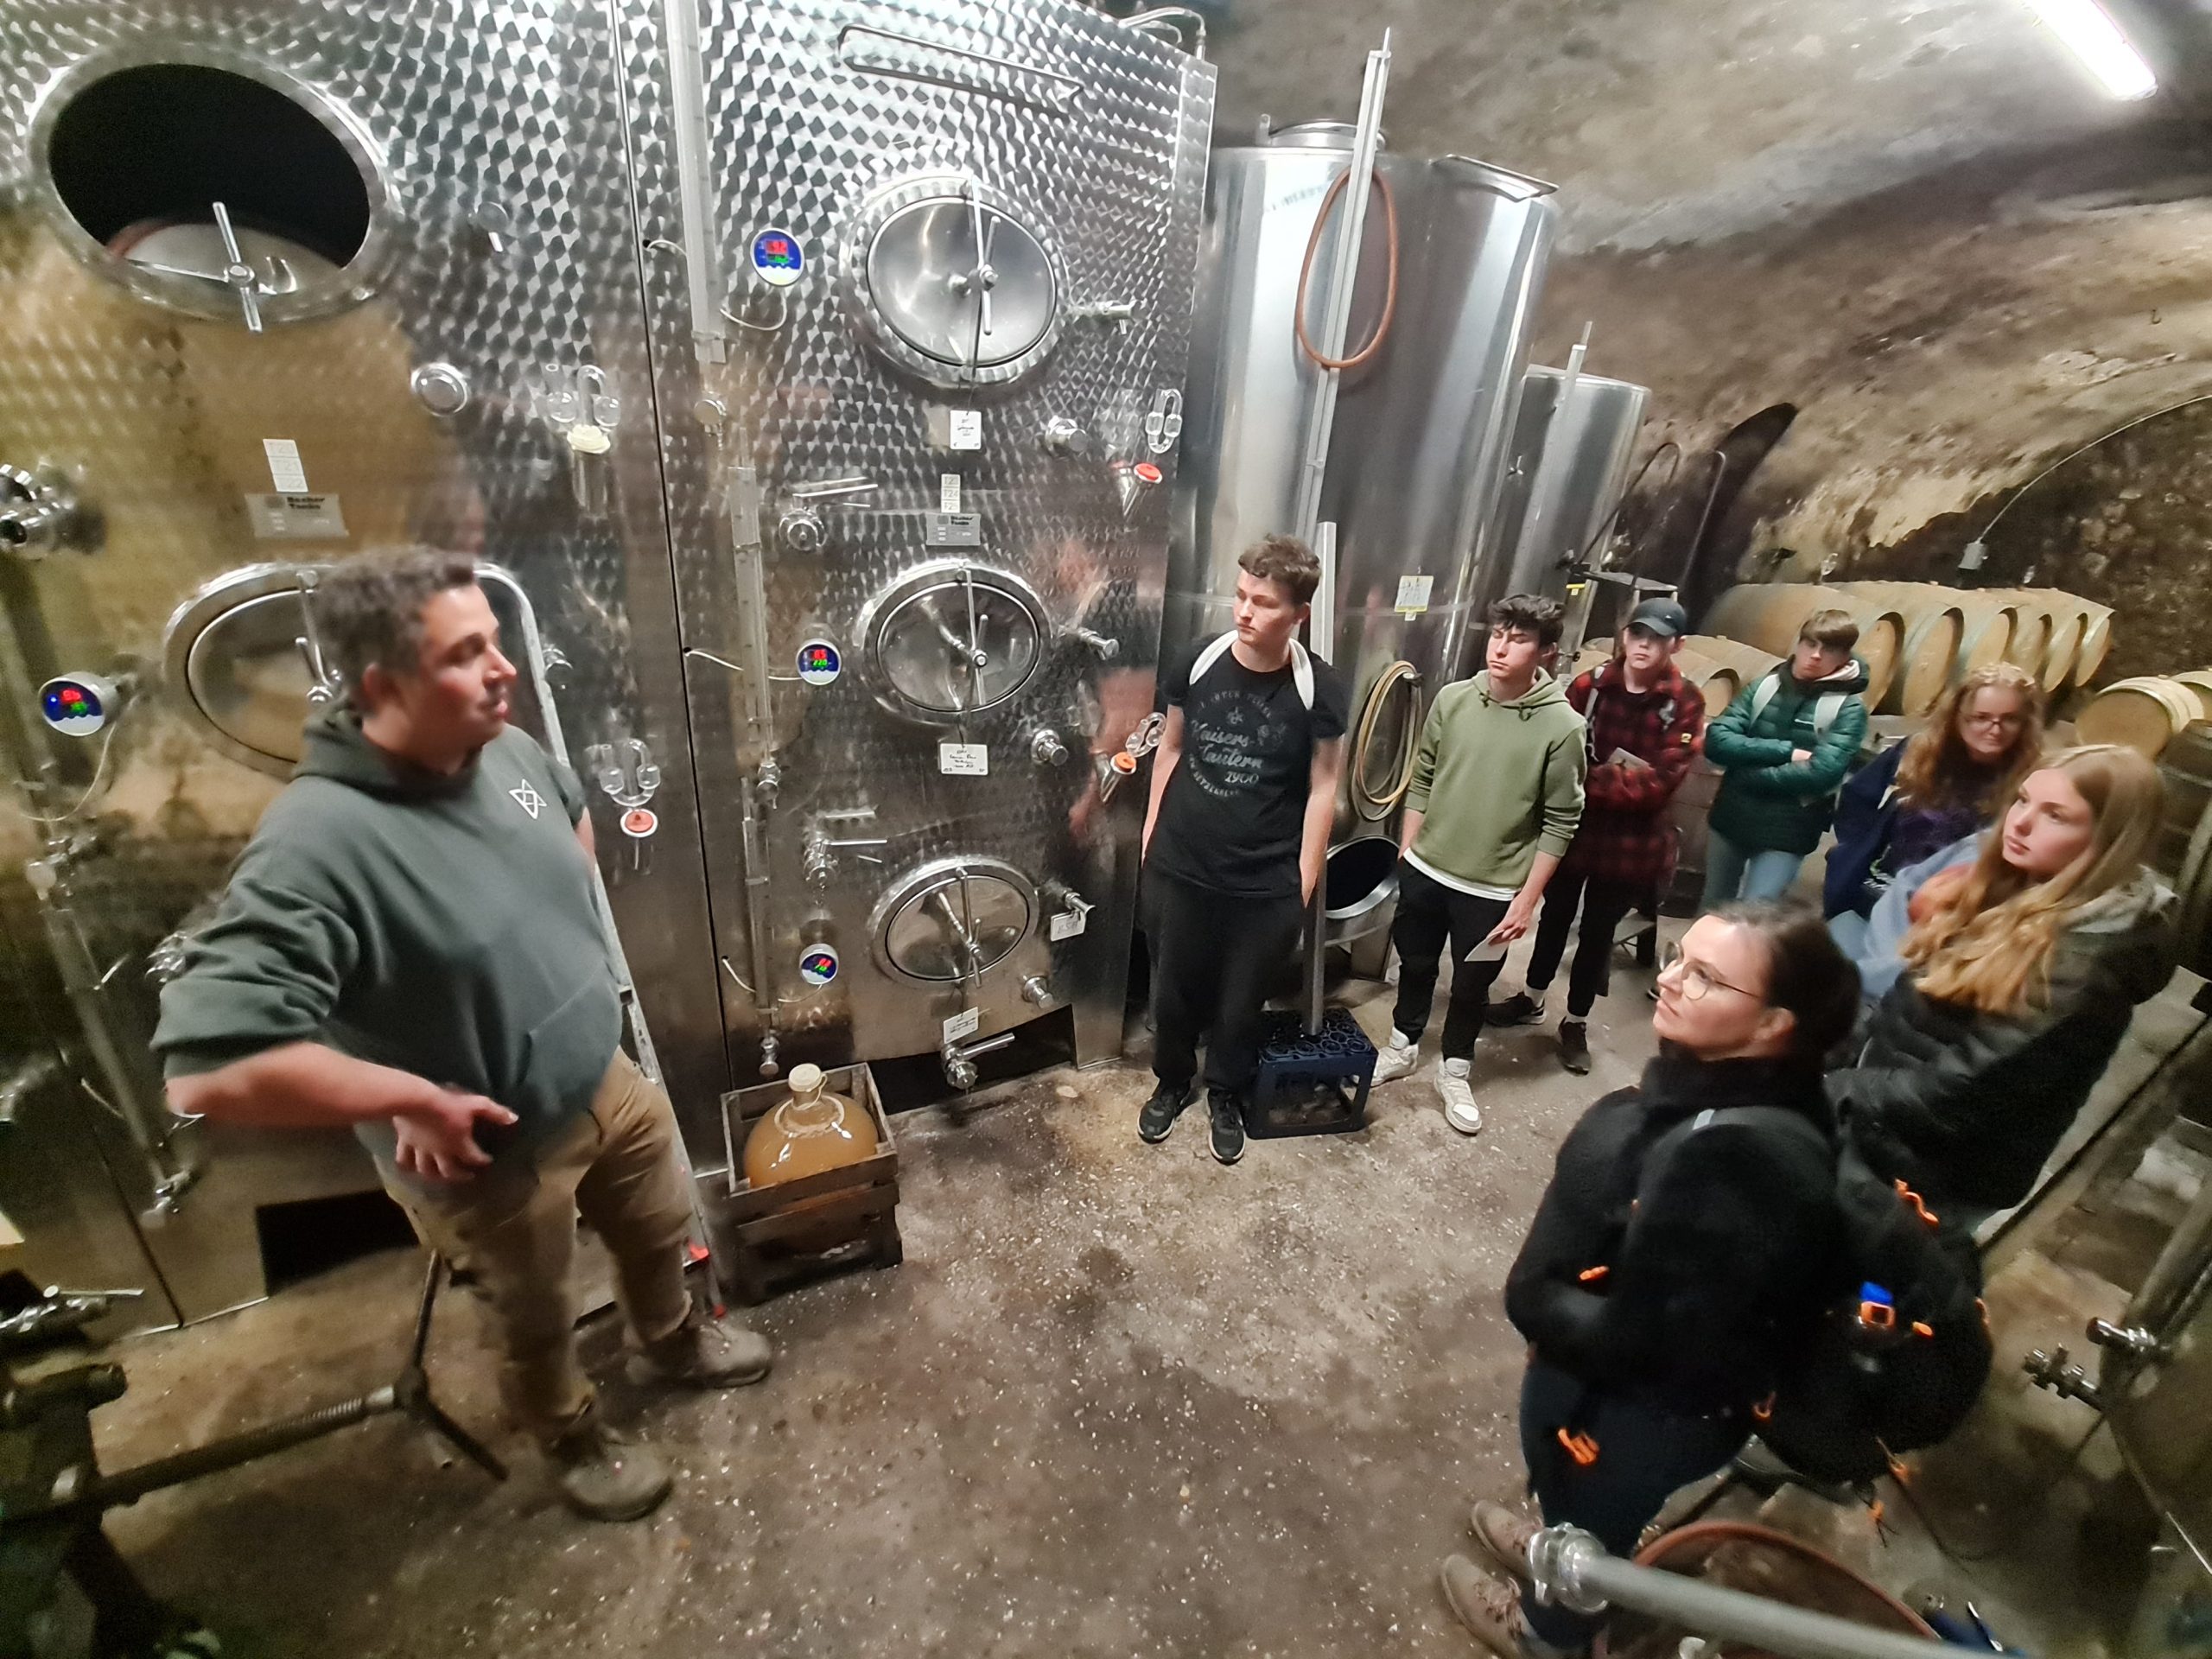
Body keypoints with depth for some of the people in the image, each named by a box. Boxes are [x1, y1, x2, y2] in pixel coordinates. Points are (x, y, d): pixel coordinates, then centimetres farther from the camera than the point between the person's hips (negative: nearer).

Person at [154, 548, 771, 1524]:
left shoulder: (506, 750, -11)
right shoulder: (317, 847, -33)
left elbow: (573, 814, 13)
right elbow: (206, 1069, -35)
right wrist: (418, 1099, -25)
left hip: (607, 1082, 6)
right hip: (495, 1158, -6)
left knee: (661, 1231, 29)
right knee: (536, 1325, 24)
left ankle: (673, 1341, 61)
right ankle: (572, 1440, 56)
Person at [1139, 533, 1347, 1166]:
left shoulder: (1318, 689, -11)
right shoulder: (1199, 663, -7)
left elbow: (1323, 787, -4)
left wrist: (1305, 878, -4)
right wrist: (1151, 830, 7)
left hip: (1265, 884, -1)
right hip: (1179, 868, 2)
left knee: (1240, 1003, 17)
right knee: (1173, 990, 18)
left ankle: (1227, 1095, 44)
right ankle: (1172, 1082, 45)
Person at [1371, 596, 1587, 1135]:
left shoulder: (1563, 726, -13)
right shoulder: (1452, 699, -5)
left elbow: (1560, 823, -9)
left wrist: (1527, 899, -10)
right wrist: (1407, 852, 7)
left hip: (1493, 889, -2)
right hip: (1424, 871, 3)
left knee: (1471, 987, 15)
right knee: (1415, 966, 20)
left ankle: (1455, 1072, 39)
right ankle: (1402, 1048, 44)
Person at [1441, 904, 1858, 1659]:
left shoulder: (1737, 1160, -40)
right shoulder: (1719, 1081, -12)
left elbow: (1636, 1339, -31)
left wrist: (1536, 1305, -16)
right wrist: (1552, 1301, -3)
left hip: (1639, 1409, -6)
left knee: (1587, 1516, 26)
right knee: (1564, 1483, 34)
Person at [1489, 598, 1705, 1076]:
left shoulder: (1685, 704, -11)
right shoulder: (1589, 684, -7)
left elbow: (1660, 782, -17)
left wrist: (1591, 781, -22)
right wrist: (1617, 774, -20)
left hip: (1630, 843, -1)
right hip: (1573, 827, 1)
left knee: (1598, 931, 13)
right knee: (1555, 916, 19)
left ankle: (1576, 1024, 32)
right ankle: (1531, 999, 40)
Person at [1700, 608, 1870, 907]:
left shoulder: (1848, 708, -6)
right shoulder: (1763, 686, 1)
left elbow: (1821, 773, -19)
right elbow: (1716, 741, -11)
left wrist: (1745, 771, -15)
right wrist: (1785, 751, -19)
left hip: (1786, 833, -3)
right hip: (1730, 818, 3)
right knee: (1713, 913, 18)